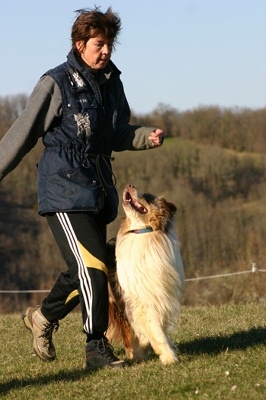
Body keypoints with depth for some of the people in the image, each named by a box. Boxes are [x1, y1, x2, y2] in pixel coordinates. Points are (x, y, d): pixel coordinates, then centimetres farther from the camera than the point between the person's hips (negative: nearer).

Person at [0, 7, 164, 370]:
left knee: (84, 270, 12)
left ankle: (44, 316, 36)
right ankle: (97, 348, -7)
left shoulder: (112, 83, 9)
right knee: (91, 266, -14)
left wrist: (147, 137, 1)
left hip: (98, 190, 7)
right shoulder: (57, 84, -10)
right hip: (63, 190, -7)